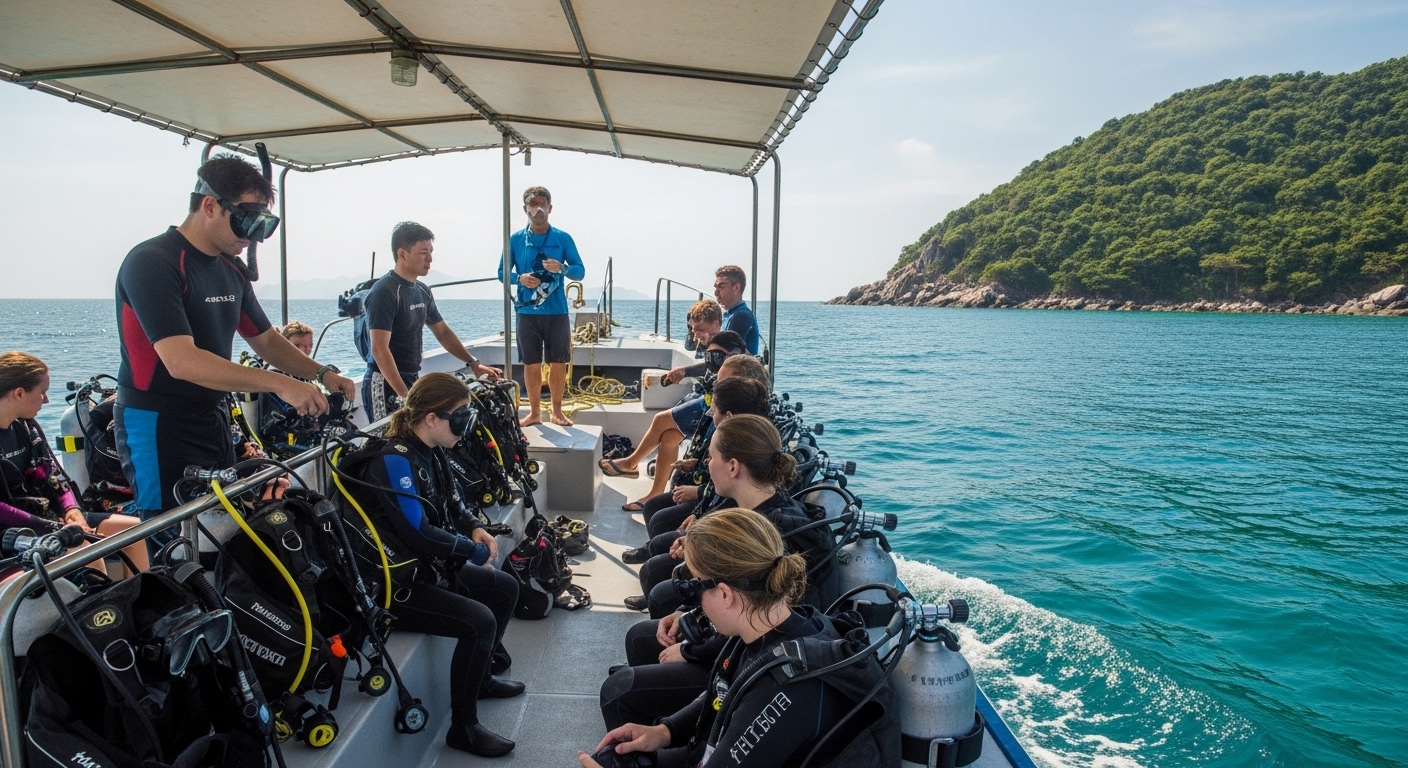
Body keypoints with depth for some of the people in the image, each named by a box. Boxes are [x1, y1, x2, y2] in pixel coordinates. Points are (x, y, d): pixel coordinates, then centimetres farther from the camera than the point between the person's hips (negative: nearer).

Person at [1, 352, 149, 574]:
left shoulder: (26, 427, 10)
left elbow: (53, 479, 10)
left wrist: (72, 510, -8)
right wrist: (54, 529, -23)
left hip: (44, 515, 9)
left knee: (133, 528, 3)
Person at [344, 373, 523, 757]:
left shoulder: (430, 453, 5)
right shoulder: (394, 462, -25)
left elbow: (450, 505, 17)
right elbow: (419, 533, -29)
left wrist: (476, 528, -5)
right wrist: (471, 547, -14)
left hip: (429, 567, 10)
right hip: (397, 585, -10)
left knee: (506, 588, 15)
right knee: (480, 621, -22)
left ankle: (479, 677, 33)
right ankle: (463, 728, -5)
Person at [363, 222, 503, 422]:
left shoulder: (422, 291, 10)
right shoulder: (384, 292, -15)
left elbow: (443, 332, 20)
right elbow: (380, 349, -21)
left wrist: (473, 364, 10)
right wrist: (404, 395, -27)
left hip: (413, 381, 8)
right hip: (386, 384, -8)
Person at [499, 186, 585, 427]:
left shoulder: (563, 238, 1)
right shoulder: (515, 240, 3)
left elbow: (580, 271, 2)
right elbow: (502, 272, 7)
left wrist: (562, 268, -19)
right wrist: (519, 278, -14)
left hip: (557, 312, 0)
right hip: (527, 313, 0)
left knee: (558, 363, 4)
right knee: (531, 364, 6)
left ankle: (557, 411, 18)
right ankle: (534, 412, 18)